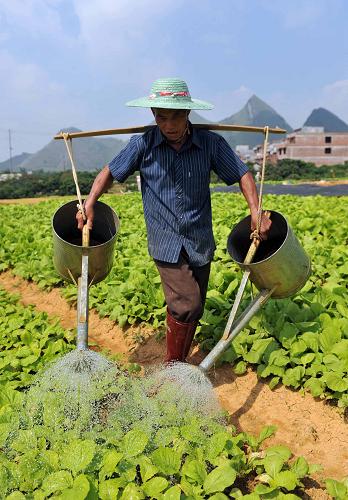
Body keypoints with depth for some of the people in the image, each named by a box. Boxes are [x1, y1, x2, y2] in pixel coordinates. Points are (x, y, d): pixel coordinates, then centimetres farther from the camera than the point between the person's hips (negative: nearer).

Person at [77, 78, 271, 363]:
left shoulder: (211, 143, -6)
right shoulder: (143, 144, -6)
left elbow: (242, 175, 0)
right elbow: (110, 172, 5)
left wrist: (256, 212, -13)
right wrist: (89, 204, -6)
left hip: (200, 242, 3)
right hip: (166, 243, -2)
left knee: (193, 311, 13)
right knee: (187, 304, -16)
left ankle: (177, 364, 36)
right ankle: (173, 367, 9)